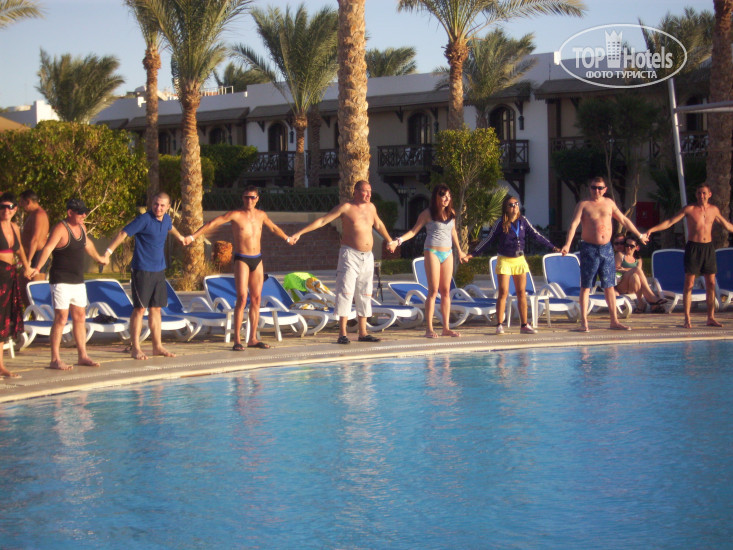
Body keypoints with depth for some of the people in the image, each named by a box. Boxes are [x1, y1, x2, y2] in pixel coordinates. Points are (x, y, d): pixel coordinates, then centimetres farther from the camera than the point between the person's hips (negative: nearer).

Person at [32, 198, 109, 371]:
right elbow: (47, 248, -25)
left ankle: (82, 356, 20)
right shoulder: (60, 229, -14)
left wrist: (98, 258, 47)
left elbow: (88, 244, 31)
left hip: (78, 282, 8)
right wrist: (36, 268, -38)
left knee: (80, 317, 11)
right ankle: (55, 359, -5)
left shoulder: (81, 227, 11)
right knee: (61, 318, -9)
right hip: (61, 281, -8)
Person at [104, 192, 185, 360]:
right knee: (140, 308, -4)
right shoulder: (144, 219, -13)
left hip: (159, 270, 7)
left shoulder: (166, 219, 9)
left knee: (156, 308, 11)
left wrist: (180, 237, 53)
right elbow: (124, 233, -17)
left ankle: (157, 346, 16)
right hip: (142, 270, -7)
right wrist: (109, 251, -26)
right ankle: (135, 348, 1)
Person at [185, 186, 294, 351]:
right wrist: (192, 237, -20)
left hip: (257, 259, 6)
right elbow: (212, 224, -12)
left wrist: (287, 238, 44)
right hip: (242, 260, -5)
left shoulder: (261, 215, 9)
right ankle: (237, 340, -11)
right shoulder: (235, 215, -7)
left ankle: (253, 338, 11)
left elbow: (274, 228, 29)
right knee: (242, 298, -13)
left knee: (256, 299, 5)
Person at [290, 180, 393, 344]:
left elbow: (378, 225, 31)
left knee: (365, 294, 8)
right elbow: (322, 221, -8)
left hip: (367, 257, 6)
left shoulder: (371, 207, 12)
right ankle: (342, 334, -12)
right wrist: (300, 233, -15)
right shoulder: (345, 208, -6)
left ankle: (363, 333, 15)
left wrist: (390, 241, 45)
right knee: (346, 291, -11)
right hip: (350, 254, -6)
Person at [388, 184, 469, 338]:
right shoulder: (427, 214, -3)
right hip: (432, 252, -5)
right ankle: (429, 328, -4)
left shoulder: (451, 213, 10)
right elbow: (414, 231, -2)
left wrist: (460, 251, 30)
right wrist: (398, 241, -14)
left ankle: (446, 328, 8)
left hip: (447, 253, 5)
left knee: (446, 291, 4)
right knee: (433, 290, -7)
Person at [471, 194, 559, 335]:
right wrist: (473, 254, -4)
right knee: (503, 292, -7)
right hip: (504, 260, -3)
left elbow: (536, 236, 6)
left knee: (522, 293, 6)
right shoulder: (500, 223, -6)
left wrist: (552, 247, 3)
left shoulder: (523, 221, 2)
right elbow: (488, 240, -1)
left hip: (520, 260, 4)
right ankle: (499, 325, -1)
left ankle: (524, 325, 11)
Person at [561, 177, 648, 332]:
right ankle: (584, 322, -1)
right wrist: (567, 244, -27)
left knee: (609, 286, 7)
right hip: (589, 249, -4)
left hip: (607, 248, 4)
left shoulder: (609, 203, 11)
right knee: (586, 286, -3)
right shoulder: (583, 205, -2)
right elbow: (574, 224, -13)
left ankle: (614, 321, 12)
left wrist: (639, 235, 27)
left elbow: (624, 220, 22)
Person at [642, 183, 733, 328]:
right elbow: (669, 222, -8)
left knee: (711, 284, 4)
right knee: (689, 284, -5)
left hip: (708, 247, 4)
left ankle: (711, 318, 12)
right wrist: (652, 229, -19)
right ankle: (687, 319, -3)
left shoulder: (714, 210, 8)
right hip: (693, 247, -4)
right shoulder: (689, 209, -4)